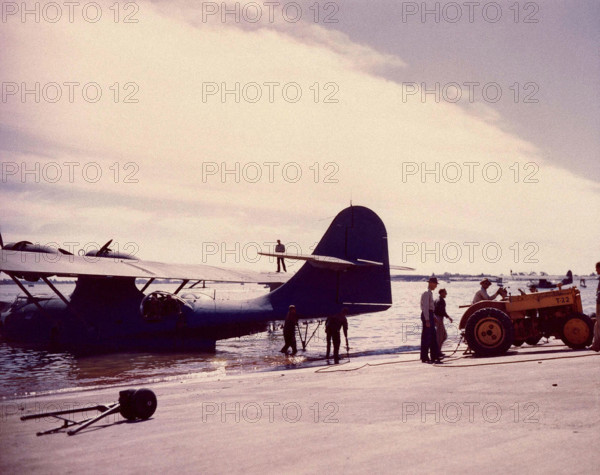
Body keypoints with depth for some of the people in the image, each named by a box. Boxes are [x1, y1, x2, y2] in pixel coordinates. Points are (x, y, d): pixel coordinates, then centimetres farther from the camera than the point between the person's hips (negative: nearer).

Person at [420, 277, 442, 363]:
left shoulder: (430, 293, 18)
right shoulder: (426, 293, -13)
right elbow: (425, 307, -19)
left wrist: (433, 317, 19)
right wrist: (427, 320, -23)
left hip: (430, 315, 10)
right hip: (427, 315, -10)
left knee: (433, 337, 11)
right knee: (426, 337, -6)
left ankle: (434, 357, 15)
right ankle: (424, 358, -2)